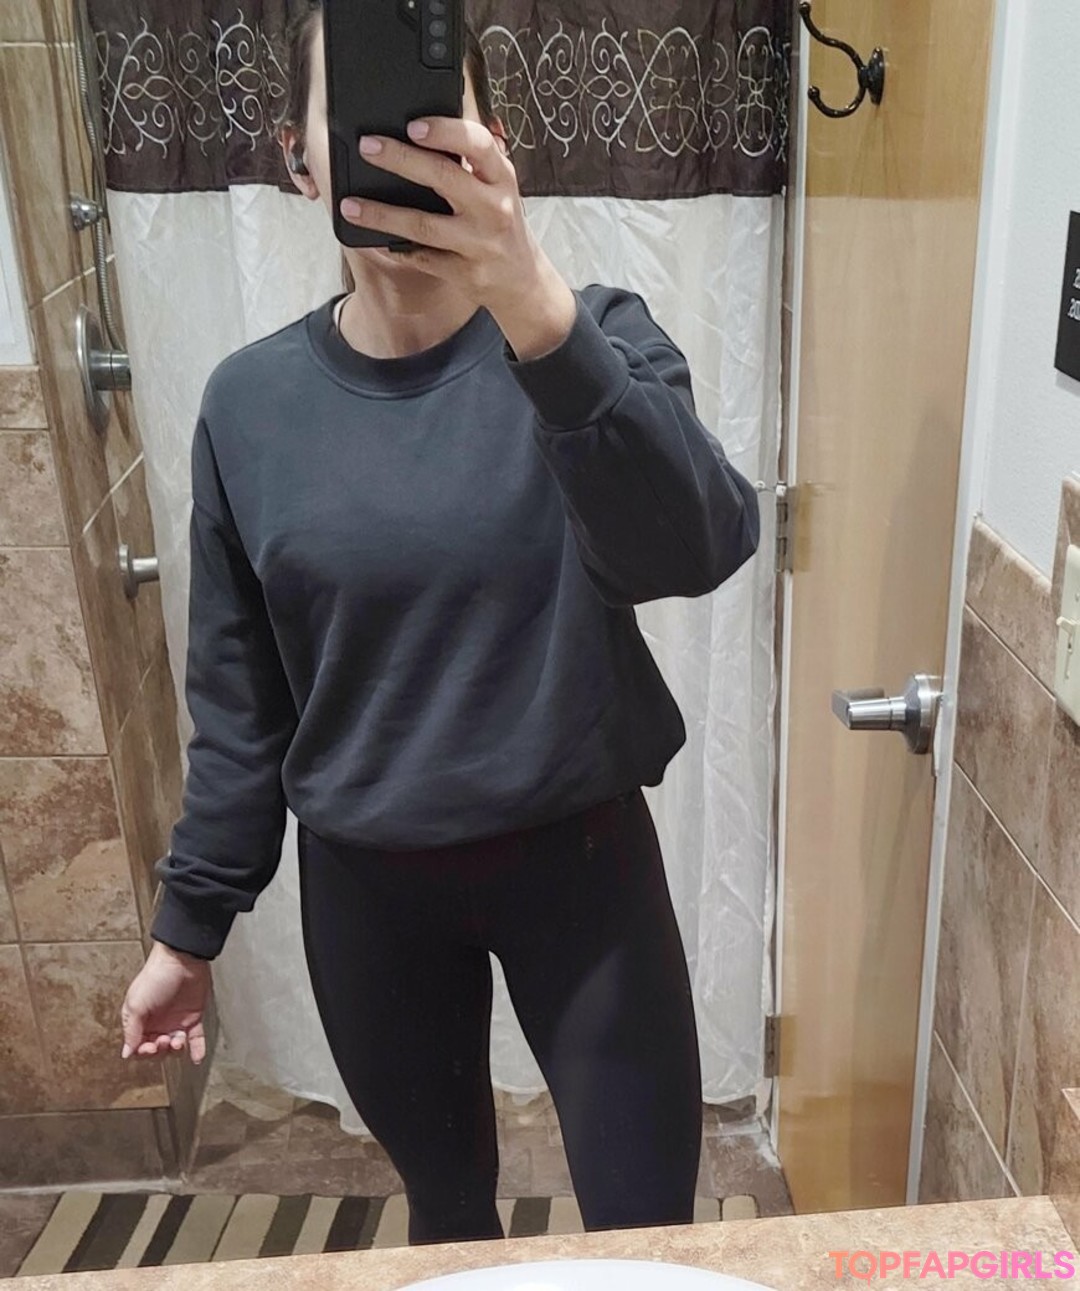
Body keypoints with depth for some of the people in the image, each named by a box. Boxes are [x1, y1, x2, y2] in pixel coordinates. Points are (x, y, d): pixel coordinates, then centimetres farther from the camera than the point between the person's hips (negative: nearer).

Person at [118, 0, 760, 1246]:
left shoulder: (593, 337, -11)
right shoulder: (251, 401, -5)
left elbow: (696, 552, -31)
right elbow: (238, 696, 3)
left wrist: (537, 312, -45)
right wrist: (188, 922, 7)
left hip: (576, 855, -1)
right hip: (364, 883, 2)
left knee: (646, 1229, 12)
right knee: (445, 1203, 22)